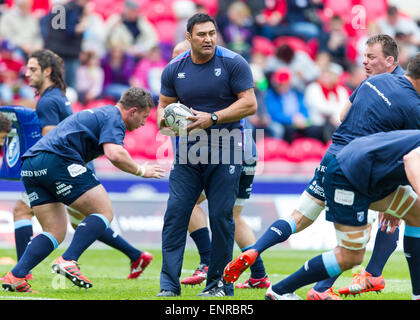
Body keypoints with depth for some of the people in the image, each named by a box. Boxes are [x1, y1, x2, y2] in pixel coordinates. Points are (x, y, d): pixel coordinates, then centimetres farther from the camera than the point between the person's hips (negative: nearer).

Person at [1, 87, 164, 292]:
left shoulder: (98, 114, 32)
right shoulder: (113, 119, 1)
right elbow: (114, 154, -16)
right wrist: (141, 171, 0)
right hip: (57, 160, -9)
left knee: (56, 232, 10)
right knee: (104, 212, -2)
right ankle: (68, 261, -16)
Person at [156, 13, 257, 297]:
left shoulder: (233, 63, -5)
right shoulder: (174, 69, 5)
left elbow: (249, 104, -10)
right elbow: (164, 104, 14)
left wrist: (211, 118, -18)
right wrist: (164, 119, -10)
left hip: (225, 151, -3)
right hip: (188, 152, 3)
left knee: (221, 215, -3)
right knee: (175, 213, -6)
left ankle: (220, 283, 10)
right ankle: (169, 286, -5)